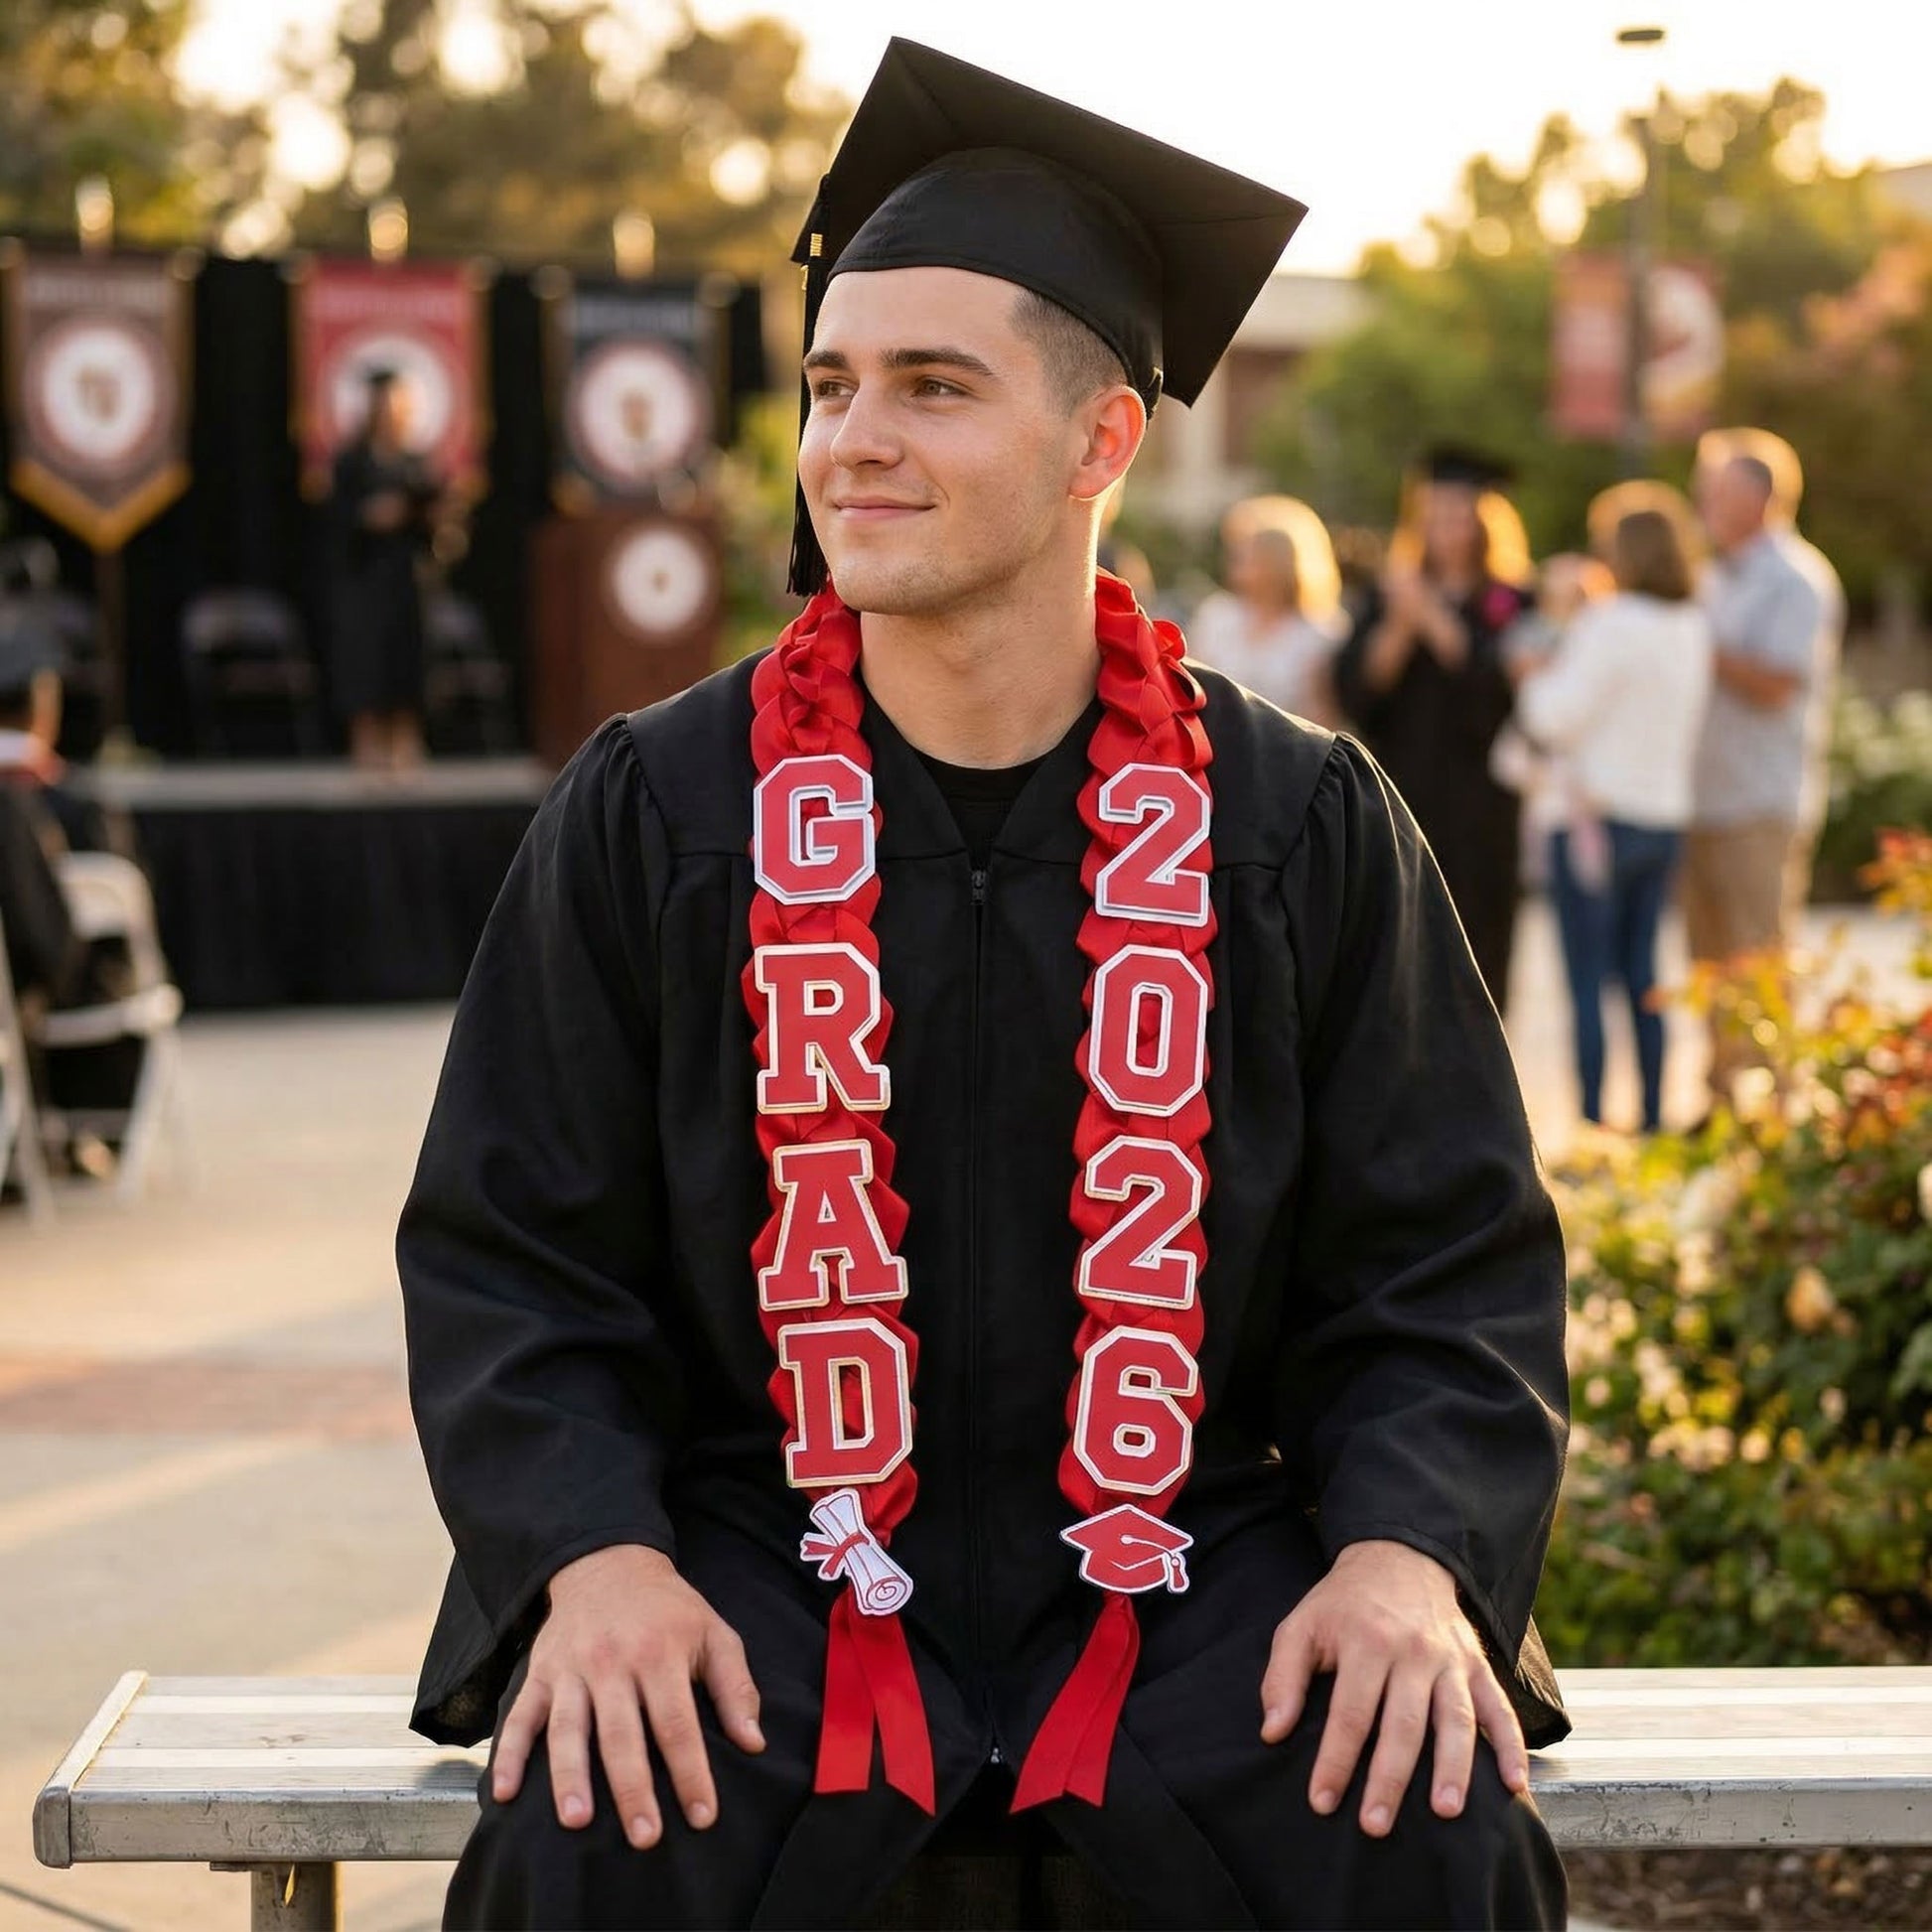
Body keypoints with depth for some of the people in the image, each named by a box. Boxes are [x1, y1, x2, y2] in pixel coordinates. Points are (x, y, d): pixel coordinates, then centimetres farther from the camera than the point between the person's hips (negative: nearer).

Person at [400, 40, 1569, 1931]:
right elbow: (504, 1257, 2)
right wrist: (596, 1555, -17)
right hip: (770, 1550, 0)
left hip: (1189, 1555, 1)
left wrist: (1410, 1555, -16)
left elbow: (1452, 1269, 3)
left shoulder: (1301, 828, 2)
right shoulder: (650, 814, 1)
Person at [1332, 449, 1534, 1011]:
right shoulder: (1391, 593, 11)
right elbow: (1354, 685, 0)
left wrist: (1433, 618, -19)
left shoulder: (1510, 603, 3)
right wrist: (1398, 626, -16)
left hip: (1477, 809, -2)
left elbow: (1497, 684, -13)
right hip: (1398, 793, 2)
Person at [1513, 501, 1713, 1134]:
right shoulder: (1694, 628, 8)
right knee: (1641, 974, 14)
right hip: (1667, 814, 7)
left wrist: (1537, 675, 7)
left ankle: (1591, 1120, -7)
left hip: (1601, 814, -7)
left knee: (1588, 979, -4)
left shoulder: (1612, 623, -14)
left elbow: (1555, 717, -14)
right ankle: (1653, 1117, 15)